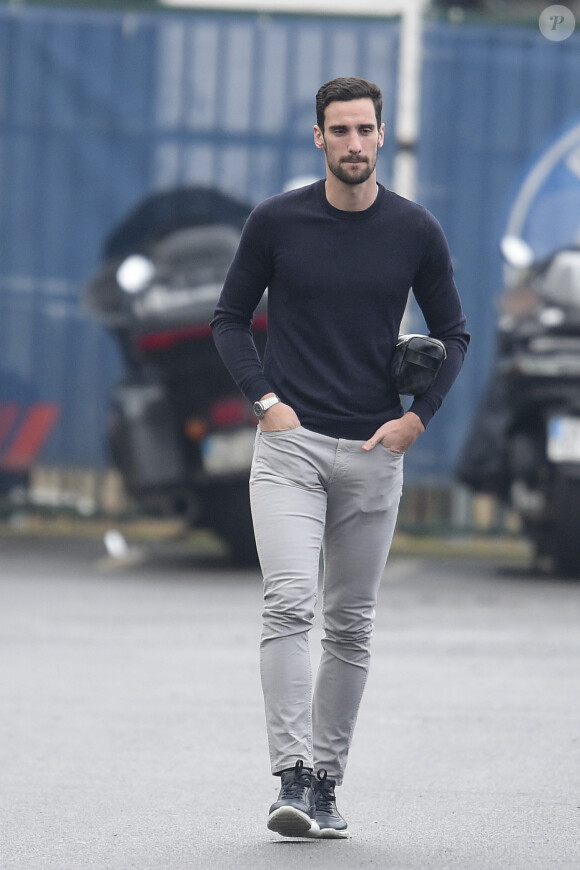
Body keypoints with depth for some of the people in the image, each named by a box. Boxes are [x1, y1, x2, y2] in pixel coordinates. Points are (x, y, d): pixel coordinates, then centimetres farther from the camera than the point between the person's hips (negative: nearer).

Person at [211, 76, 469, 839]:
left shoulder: (416, 231, 2)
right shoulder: (276, 222, -1)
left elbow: (453, 334, 12)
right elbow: (230, 319, 8)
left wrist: (418, 416, -1)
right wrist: (265, 398, -5)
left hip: (374, 454, 2)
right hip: (290, 443, -2)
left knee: (351, 626, 7)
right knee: (289, 604, -17)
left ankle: (326, 784, 17)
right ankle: (292, 781, -21)